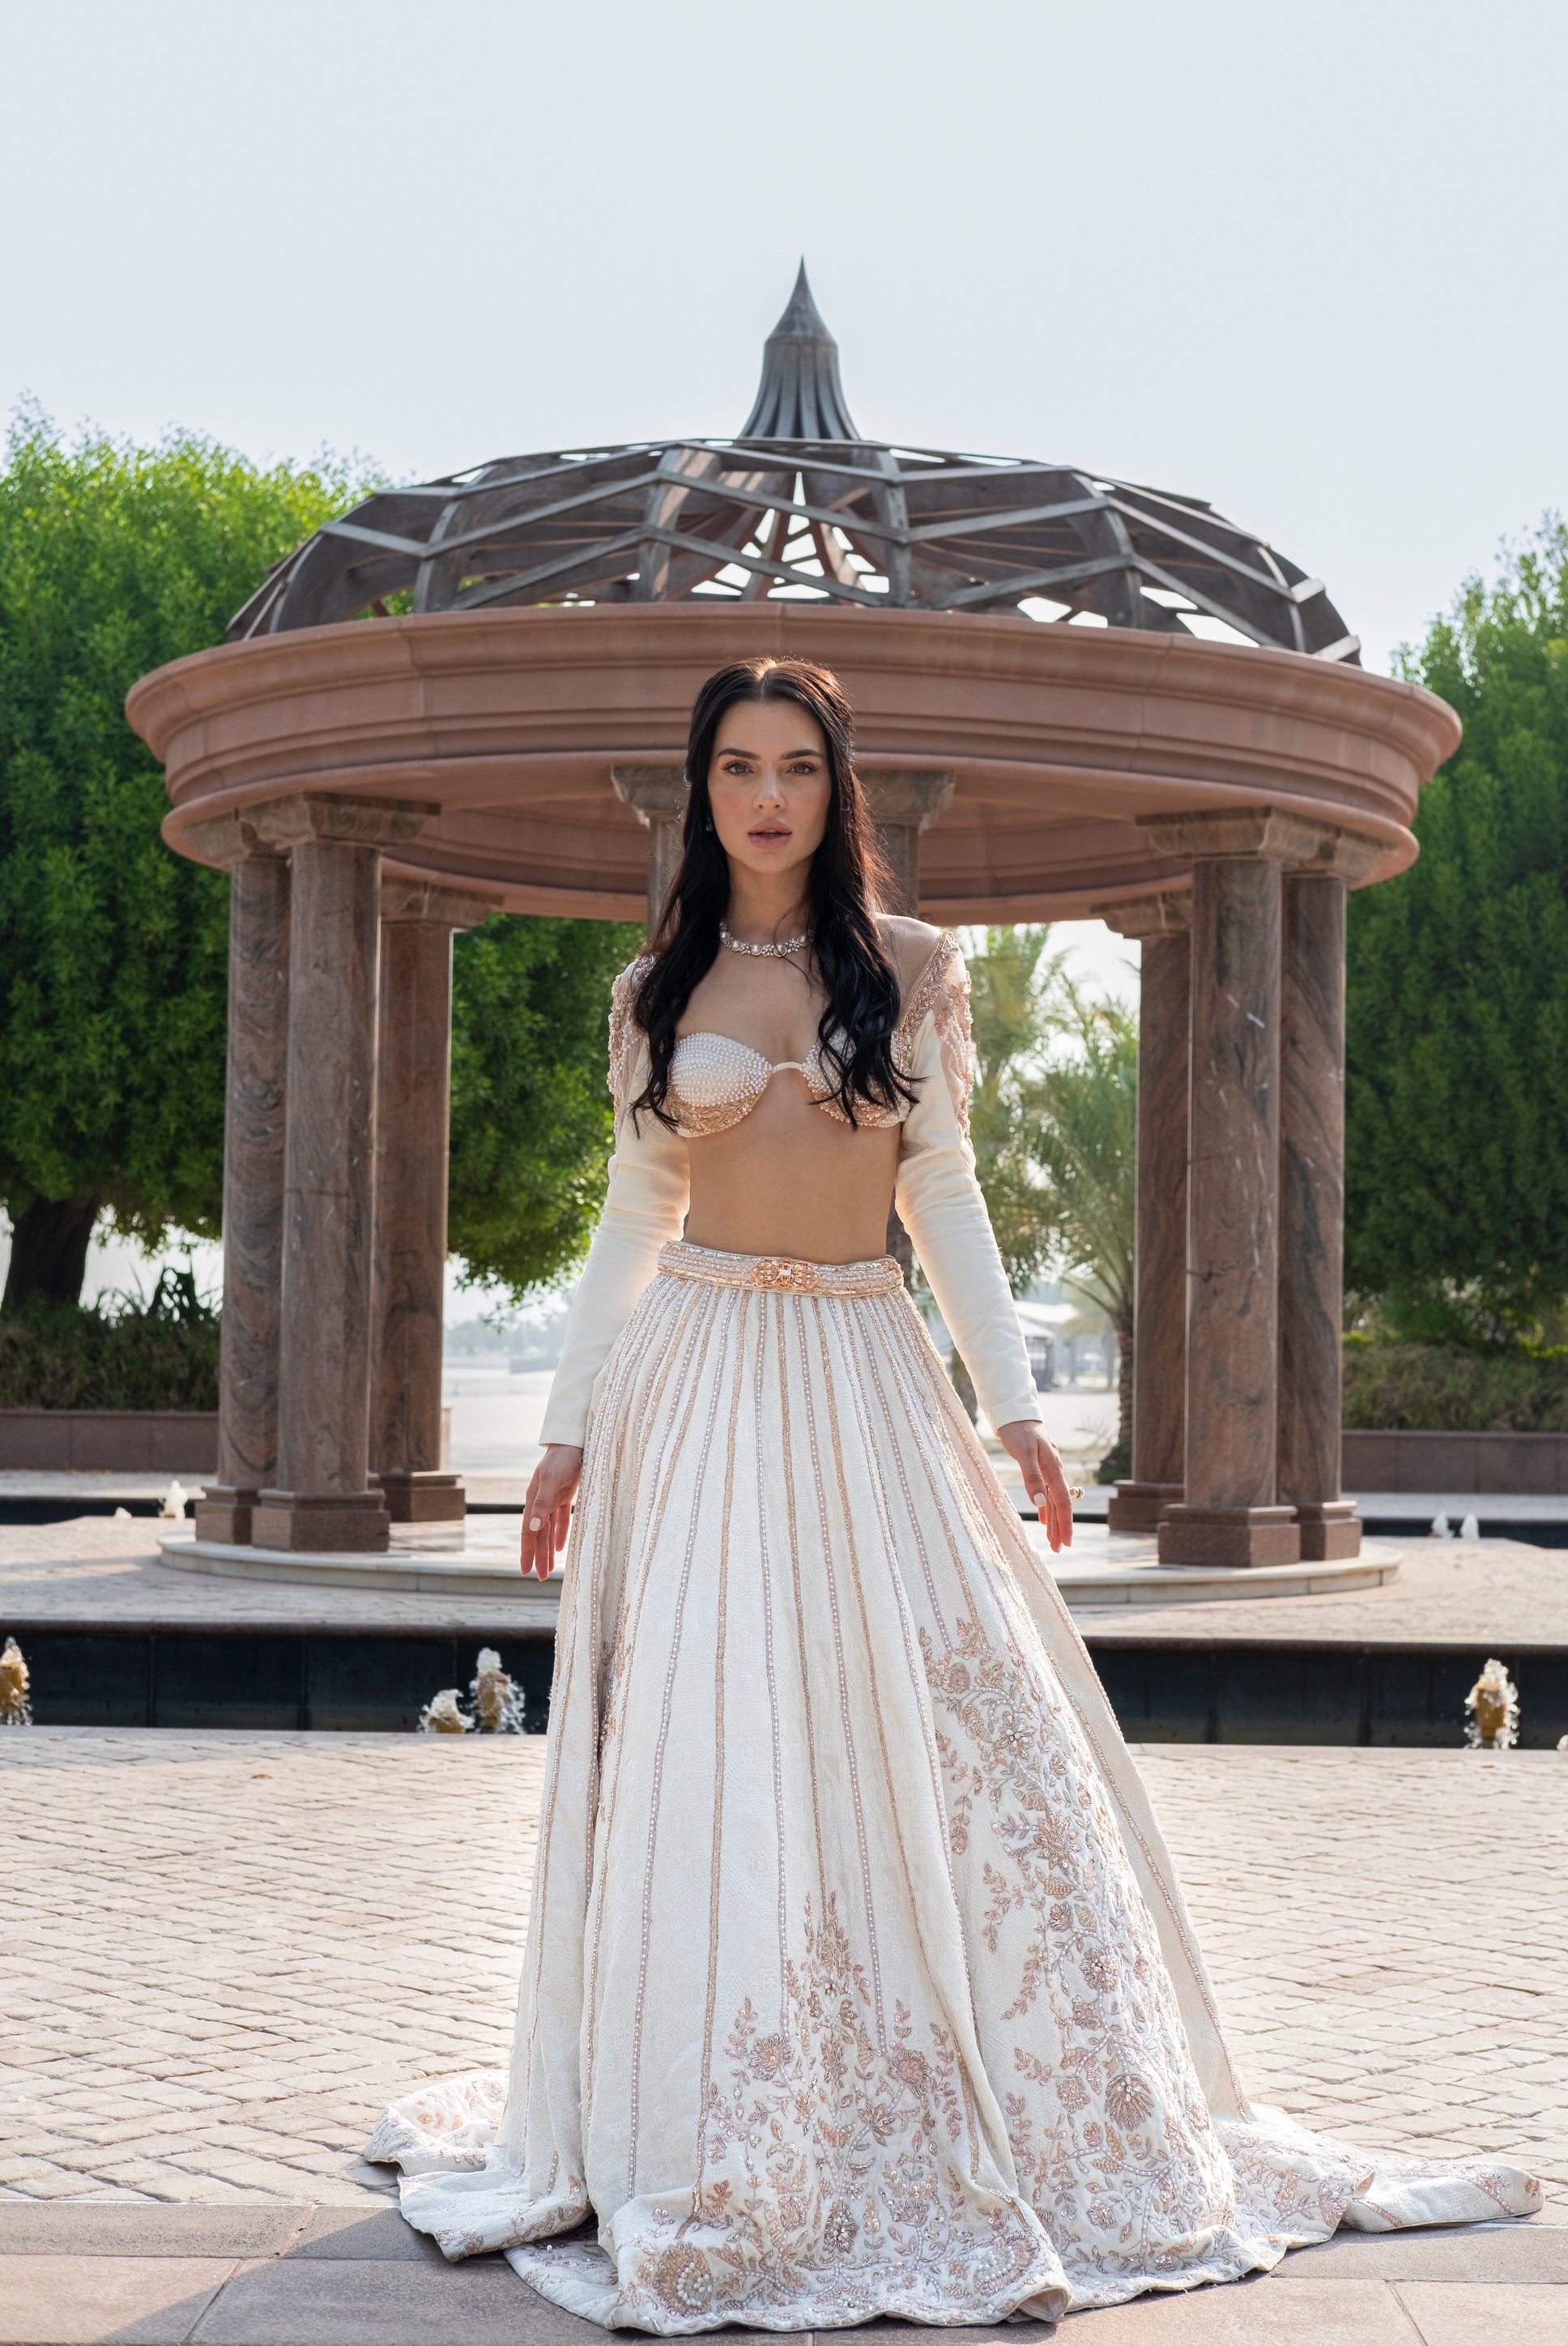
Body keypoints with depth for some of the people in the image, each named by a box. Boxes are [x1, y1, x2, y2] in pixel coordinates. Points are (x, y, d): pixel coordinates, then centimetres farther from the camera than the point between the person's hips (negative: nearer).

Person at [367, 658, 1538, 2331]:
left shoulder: (914, 971, 6)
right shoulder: (656, 991, 8)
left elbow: (940, 1193, 7)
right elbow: (632, 1220, 11)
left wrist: (1012, 1404, 1)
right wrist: (568, 1435, 7)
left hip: (865, 1380, 0)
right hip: (696, 1378, 0)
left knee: (948, 1731, -2)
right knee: (697, 1747, -2)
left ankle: (1023, 2129, 13)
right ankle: (705, 2148, 11)